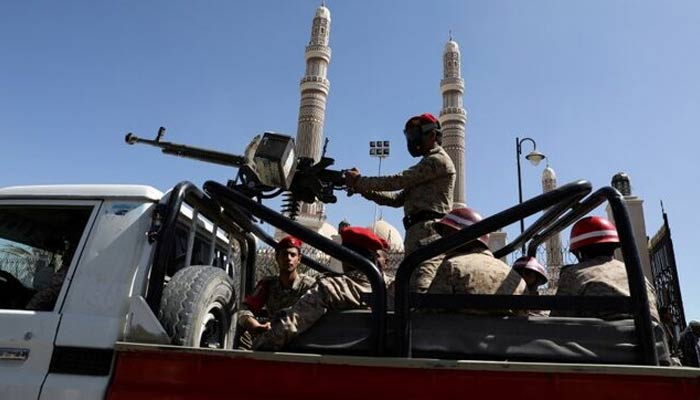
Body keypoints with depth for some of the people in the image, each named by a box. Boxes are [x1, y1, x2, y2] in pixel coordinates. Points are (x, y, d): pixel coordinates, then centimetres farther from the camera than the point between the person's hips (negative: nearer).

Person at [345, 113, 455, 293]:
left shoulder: (438, 160, -1)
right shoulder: (429, 163, 30)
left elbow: (398, 181, -10)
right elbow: (398, 199, 22)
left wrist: (359, 181, -2)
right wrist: (363, 189, 11)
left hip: (428, 232, -10)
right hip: (419, 233, 10)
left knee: (420, 289, -24)